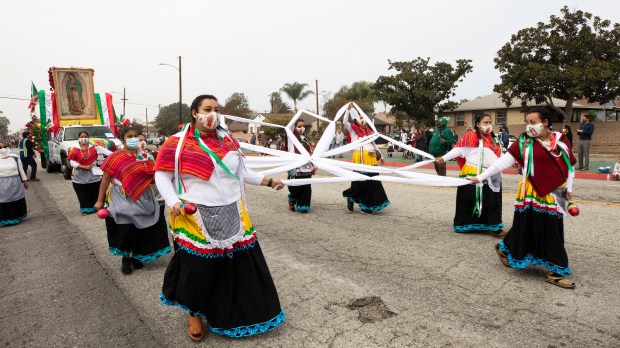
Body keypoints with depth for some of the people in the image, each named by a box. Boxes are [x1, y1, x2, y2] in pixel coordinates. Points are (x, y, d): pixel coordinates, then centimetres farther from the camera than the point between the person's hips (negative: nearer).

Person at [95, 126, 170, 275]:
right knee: (125, 231, 0)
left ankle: (136, 256, 29)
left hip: (143, 200, 4)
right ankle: (125, 259, 21)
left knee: (142, 230, 9)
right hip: (123, 200, -4)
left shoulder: (144, 156, 6)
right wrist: (100, 200, -3)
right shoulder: (115, 157, -5)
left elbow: (153, 177, 11)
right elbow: (105, 180, -3)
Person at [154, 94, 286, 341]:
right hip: (197, 218, -4)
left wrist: (268, 181, 13)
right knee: (199, 270, 7)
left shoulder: (228, 140, 8)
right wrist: (174, 203, -16)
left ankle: (241, 314, 32)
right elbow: (162, 176, -2)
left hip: (232, 215, 4)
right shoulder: (177, 143, -5)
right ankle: (195, 314, 35)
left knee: (240, 266, 9)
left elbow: (240, 172, 18)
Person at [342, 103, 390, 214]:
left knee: (372, 181, 5)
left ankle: (368, 206, 14)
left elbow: (374, 144, 27)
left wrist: (380, 156, 30)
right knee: (360, 181, -9)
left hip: (371, 158, 6)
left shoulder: (368, 131, 19)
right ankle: (351, 197, 20)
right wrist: (348, 109, -11)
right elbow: (345, 122, -11)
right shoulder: (353, 130, 6)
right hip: (360, 157, -5)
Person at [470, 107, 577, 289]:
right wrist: (480, 177, -13)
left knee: (553, 232, 10)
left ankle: (554, 272, 24)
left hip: (555, 195, 4)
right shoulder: (524, 142, -5)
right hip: (533, 194, -4)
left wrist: (568, 187, 8)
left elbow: (569, 165, 13)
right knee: (527, 229, -3)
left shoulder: (560, 140, 4)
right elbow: (503, 161, -9)